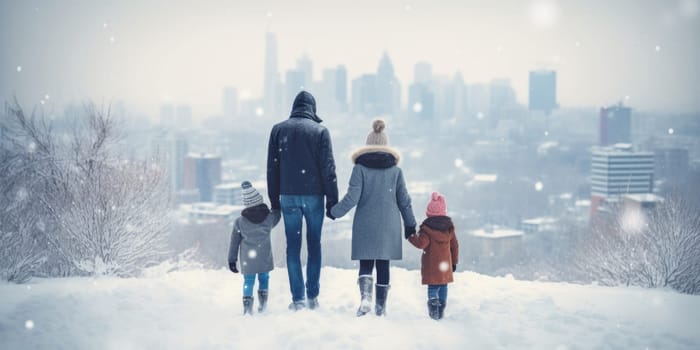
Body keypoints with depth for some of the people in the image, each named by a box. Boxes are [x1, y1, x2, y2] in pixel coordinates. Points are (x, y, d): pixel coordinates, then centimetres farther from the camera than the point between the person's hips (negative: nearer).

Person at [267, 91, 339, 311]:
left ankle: (298, 300, 3)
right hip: (313, 196, -1)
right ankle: (313, 296, 10)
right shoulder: (320, 131, -2)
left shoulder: (278, 130, 5)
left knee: (293, 246, 5)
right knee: (314, 244, 10)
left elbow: (272, 168, 6)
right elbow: (328, 169, -5)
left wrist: (274, 200, 11)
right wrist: (332, 199, 0)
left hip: (288, 196, 1)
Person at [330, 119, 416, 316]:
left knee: (365, 263, 4)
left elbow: (352, 197, -9)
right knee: (383, 264, 10)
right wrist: (410, 225, 16)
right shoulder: (395, 169, 4)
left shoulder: (360, 167, -4)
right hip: (389, 225, 2)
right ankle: (381, 306, 15)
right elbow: (404, 200, 7)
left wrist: (334, 212, 6)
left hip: (365, 225, -2)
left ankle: (365, 297, -20)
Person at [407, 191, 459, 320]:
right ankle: (441, 311, 15)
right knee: (443, 285, 12)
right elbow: (455, 245, 9)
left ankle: (433, 305, -16)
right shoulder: (449, 227, 6)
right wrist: (454, 261, 18)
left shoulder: (427, 227, -11)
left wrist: (411, 236, -3)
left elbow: (421, 243, -17)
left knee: (433, 286, -1)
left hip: (431, 264, -4)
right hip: (445, 263, 4)